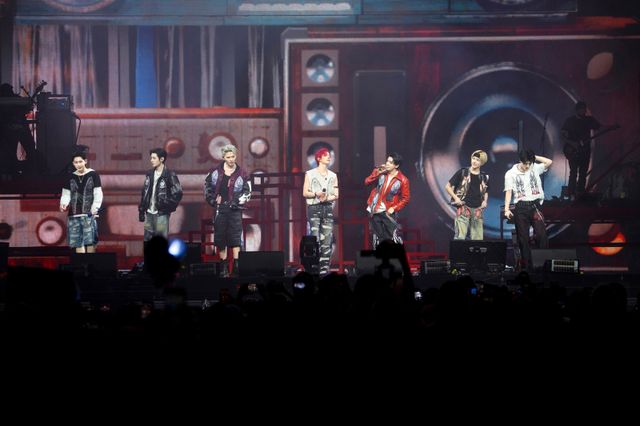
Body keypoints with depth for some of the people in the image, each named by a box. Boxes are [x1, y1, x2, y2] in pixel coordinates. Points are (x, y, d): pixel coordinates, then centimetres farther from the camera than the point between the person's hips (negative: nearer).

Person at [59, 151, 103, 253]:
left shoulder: (93, 175, 3)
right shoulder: (71, 177, 13)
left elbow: (98, 194, 0)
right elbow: (66, 194, 12)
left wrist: (95, 208, -13)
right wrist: (63, 204, -9)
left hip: (89, 214, -4)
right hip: (74, 214, 4)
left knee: (90, 241, -11)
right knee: (78, 243, 5)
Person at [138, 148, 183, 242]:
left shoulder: (170, 175, -8)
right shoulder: (150, 174, 12)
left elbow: (178, 194, -9)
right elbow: (144, 193, 15)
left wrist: (167, 206, -12)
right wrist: (141, 210, 12)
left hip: (161, 214, -6)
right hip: (149, 214, 6)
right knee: (147, 240, 8)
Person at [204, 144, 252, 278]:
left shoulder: (241, 174, 0)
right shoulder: (216, 172, 6)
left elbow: (247, 192, 3)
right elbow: (207, 184, 17)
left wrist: (238, 201, -9)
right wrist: (211, 198, 6)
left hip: (234, 209, -3)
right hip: (220, 208, 3)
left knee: (236, 237, -11)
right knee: (220, 237, 5)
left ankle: (236, 265, -14)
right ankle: (224, 266, 14)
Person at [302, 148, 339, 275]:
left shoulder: (333, 176, 16)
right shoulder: (310, 174, 6)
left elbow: (336, 195, 10)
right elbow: (305, 192, 1)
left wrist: (327, 198, -10)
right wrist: (316, 194, -16)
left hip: (328, 208, 3)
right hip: (314, 207, -3)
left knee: (327, 240, -4)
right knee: (315, 239, -12)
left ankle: (325, 268, -3)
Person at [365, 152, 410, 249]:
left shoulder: (402, 180, -10)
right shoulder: (381, 173, 2)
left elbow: (405, 198, -4)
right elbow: (367, 182, -3)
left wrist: (394, 208, -14)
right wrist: (377, 172, -14)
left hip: (387, 212, -4)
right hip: (374, 211, 4)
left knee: (394, 237, -12)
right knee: (378, 239, 13)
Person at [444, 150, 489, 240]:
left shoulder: (484, 177, 11)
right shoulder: (463, 172, -1)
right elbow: (448, 187, 3)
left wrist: (485, 201, 9)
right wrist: (456, 198, -9)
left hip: (477, 210, 4)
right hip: (463, 208, -4)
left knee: (478, 238, 3)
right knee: (460, 237, -13)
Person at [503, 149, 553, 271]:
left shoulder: (534, 168, 9)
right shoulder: (511, 174, 2)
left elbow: (549, 162, 1)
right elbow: (508, 192, -3)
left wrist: (534, 157, 0)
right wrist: (507, 209, -13)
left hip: (535, 205, 1)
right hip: (521, 207, -1)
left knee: (541, 234, -9)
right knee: (523, 238, 0)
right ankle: (526, 266, 4)